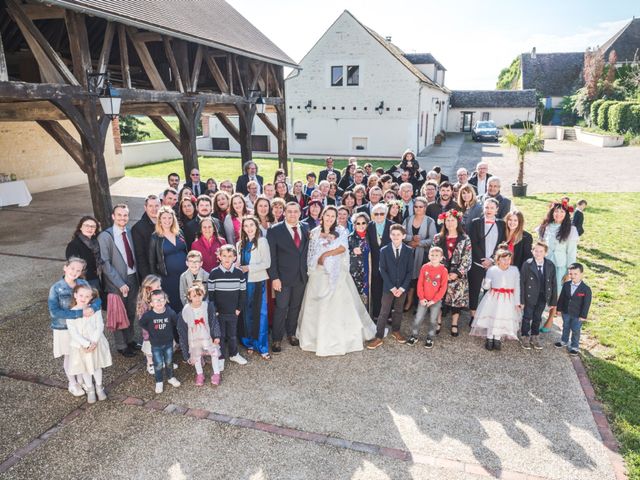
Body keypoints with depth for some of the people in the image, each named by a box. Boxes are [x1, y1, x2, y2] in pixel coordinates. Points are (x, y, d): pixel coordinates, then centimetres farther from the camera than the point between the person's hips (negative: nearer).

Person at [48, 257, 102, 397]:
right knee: (70, 356, 14)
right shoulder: (56, 288, -19)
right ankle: (73, 384, 37)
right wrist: (80, 313, -33)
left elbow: (97, 299, -12)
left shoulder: (83, 284, -9)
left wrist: (93, 308, -36)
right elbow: (54, 312, -27)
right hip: (64, 329, -3)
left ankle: (81, 380, 40)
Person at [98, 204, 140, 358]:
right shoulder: (105, 236, -13)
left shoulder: (130, 231, 3)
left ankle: (130, 339, 38)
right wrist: (120, 283, -17)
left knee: (131, 312, 19)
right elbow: (105, 264, -15)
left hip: (133, 277, 5)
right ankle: (121, 345, 27)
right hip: (117, 281, -5)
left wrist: (138, 276, 2)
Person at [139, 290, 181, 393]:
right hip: (156, 344, -1)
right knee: (158, 364, 6)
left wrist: (170, 331, 2)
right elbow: (142, 324, -1)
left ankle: (170, 378, 39)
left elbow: (176, 323, 0)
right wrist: (151, 331, -2)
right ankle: (159, 382, 26)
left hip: (168, 342, 2)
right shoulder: (148, 315, -21)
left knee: (169, 362, 17)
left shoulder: (170, 313, -18)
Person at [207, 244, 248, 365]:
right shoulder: (214, 273, -10)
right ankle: (220, 357, 28)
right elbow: (210, 293, -6)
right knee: (220, 335, 11)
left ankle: (234, 354, 35)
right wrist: (213, 310, -8)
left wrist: (239, 308, 0)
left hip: (233, 312, 2)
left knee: (233, 335, 16)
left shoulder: (239, 273, -6)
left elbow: (243, 292, 2)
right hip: (218, 312, -1)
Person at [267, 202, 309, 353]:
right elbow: (271, 257, -9)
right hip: (284, 277, -4)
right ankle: (276, 339, 14)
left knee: (295, 307, 14)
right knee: (281, 308, 1)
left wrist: (307, 271, 2)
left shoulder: (305, 228, 5)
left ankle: (291, 333, 31)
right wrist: (274, 277, -14)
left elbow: (307, 251, 9)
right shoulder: (275, 230, -7)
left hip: (301, 276, 4)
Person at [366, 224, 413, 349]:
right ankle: (379, 337, 4)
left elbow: (410, 270, -2)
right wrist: (391, 287, -12)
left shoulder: (409, 251, -1)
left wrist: (403, 287, -10)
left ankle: (395, 331, 34)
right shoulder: (384, 250, -4)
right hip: (388, 287, -1)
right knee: (384, 313, -1)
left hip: (402, 287, 2)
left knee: (398, 311, 15)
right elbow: (382, 270, -5)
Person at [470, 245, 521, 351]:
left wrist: (517, 302, -1)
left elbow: (517, 288, 0)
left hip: (508, 300, 1)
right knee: (491, 318, 4)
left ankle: (497, 339, 16)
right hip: (493, 298, 0)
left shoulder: (514, 270, -4)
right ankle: (489, 339, 16)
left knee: (503, 319, 4)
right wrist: (485, 282, -24)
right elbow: (486, 286, 0)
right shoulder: (492, 270, -6)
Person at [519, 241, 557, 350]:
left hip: (543, 297, 2)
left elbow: (553, 283, -1)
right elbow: (522, 282, -10)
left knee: (538, 318, 16)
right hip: (530, 296, -2)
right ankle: (525, 337, 26)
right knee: (527, 317, 9)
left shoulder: (550, 265, -6)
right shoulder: (527, 264, -13)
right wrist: (521, 300, -12)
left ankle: (534, 337, 33)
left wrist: (553, 300, -1)